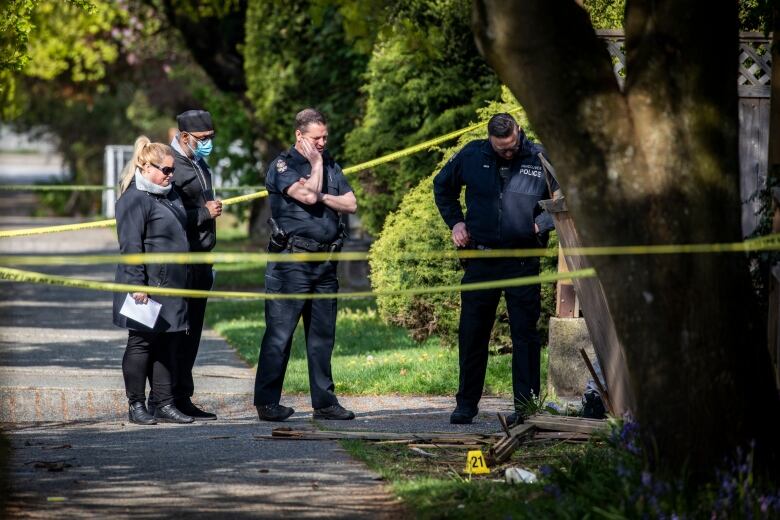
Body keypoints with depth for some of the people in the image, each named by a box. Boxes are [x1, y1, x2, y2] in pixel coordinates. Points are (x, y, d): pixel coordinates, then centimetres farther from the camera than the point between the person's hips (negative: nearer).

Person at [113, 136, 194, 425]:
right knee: (141, 343, -1)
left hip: (171, 287, 8)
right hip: (147, 288, -8)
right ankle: (136, 406, 6)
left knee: (169, 345, 9)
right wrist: (138, 286, -21)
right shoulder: (135, 199, -13)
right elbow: (130, 246, -18)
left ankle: (165, 404, 13)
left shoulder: (170, 195, 15)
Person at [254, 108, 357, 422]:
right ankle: (267, 403, -3)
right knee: (280, 334, -6)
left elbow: (351, 204, 8)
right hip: (292, 262, -6)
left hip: (325, 264, 6)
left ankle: (324, 402, 14)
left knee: (322, 335, 9)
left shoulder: (330, 166, 15)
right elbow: (309, 195, -20)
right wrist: (316, 164, -7)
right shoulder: (283, 166, -5)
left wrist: (323, 197, -8)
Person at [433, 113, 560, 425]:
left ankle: (526, 405, 5)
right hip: (481, 257, 2)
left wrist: (542, 223, -6)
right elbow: (442, 186, 19)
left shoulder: (540, 159, -4)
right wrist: (455, 221, 9)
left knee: (525, 334, 0)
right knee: (472, 334, 6)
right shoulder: (472, 156, 2)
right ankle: (466, 405, 15)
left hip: (522, 261, -2)